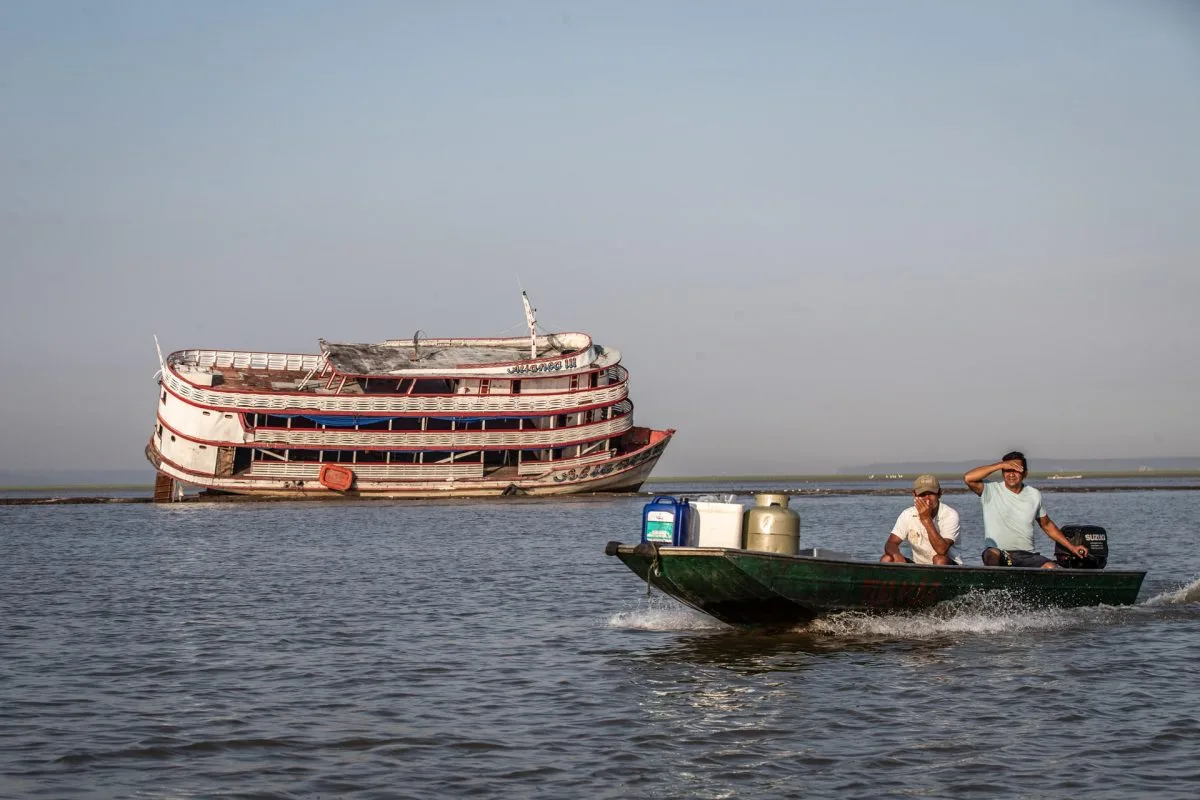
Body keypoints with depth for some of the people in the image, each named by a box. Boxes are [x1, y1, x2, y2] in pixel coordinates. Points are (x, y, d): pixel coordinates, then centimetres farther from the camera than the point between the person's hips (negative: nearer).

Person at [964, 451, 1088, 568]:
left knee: (1052, 569, -26)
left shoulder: (1034, 495, 12)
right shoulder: (991, 490, 0)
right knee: (993, 554, -39)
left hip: (1027, 556, 3)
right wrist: (1000, 464, -16)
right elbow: (968, 478, -18)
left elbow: (1047, 525, 25)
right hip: (997, 556, -3)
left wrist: (1071, 547, 19)